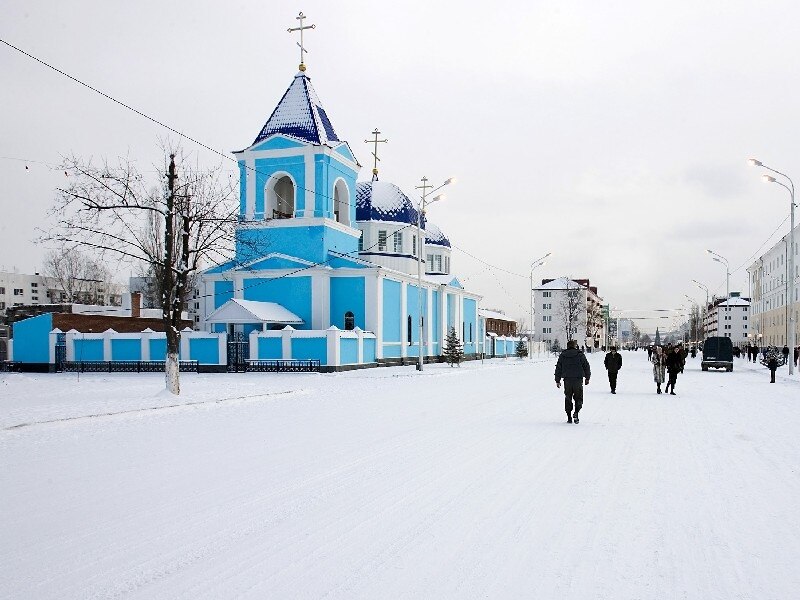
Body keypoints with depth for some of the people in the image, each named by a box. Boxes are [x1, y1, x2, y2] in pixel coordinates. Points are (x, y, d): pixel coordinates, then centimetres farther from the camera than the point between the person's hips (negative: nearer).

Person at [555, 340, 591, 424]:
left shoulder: (562, 356, 6)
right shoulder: (580, 355, -1)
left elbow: (558, 369, 8)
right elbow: (586, 367, 2)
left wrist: (557, 380, 14)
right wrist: (587, 378, 13)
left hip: (567, 380, 2)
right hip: (578, 380, -2)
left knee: (568, 399, 9)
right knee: (578, 398, 9)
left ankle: (569, 417, 7)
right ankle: (576, 412, -12)